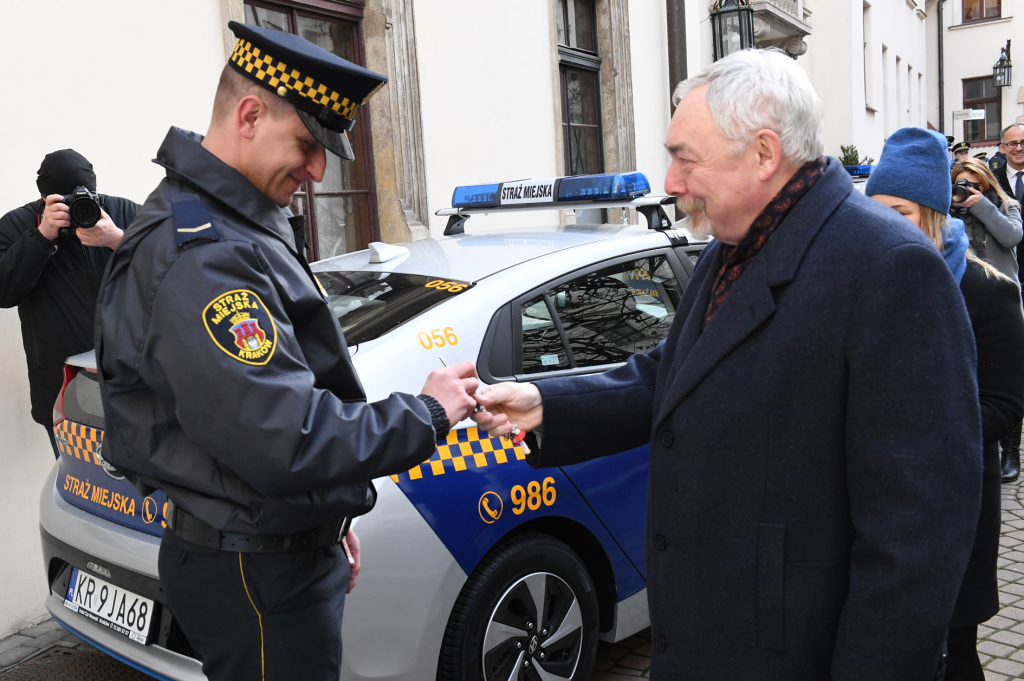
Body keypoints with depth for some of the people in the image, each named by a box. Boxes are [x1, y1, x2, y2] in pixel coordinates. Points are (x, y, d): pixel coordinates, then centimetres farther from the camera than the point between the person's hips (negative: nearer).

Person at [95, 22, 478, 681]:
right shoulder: (201, 256, -25)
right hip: (255, 576, -10)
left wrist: (330, 520, 20)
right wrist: (425, 414, -19)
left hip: (291, 546, 10)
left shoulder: (246, 226, 10)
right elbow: (282, 441, -32)